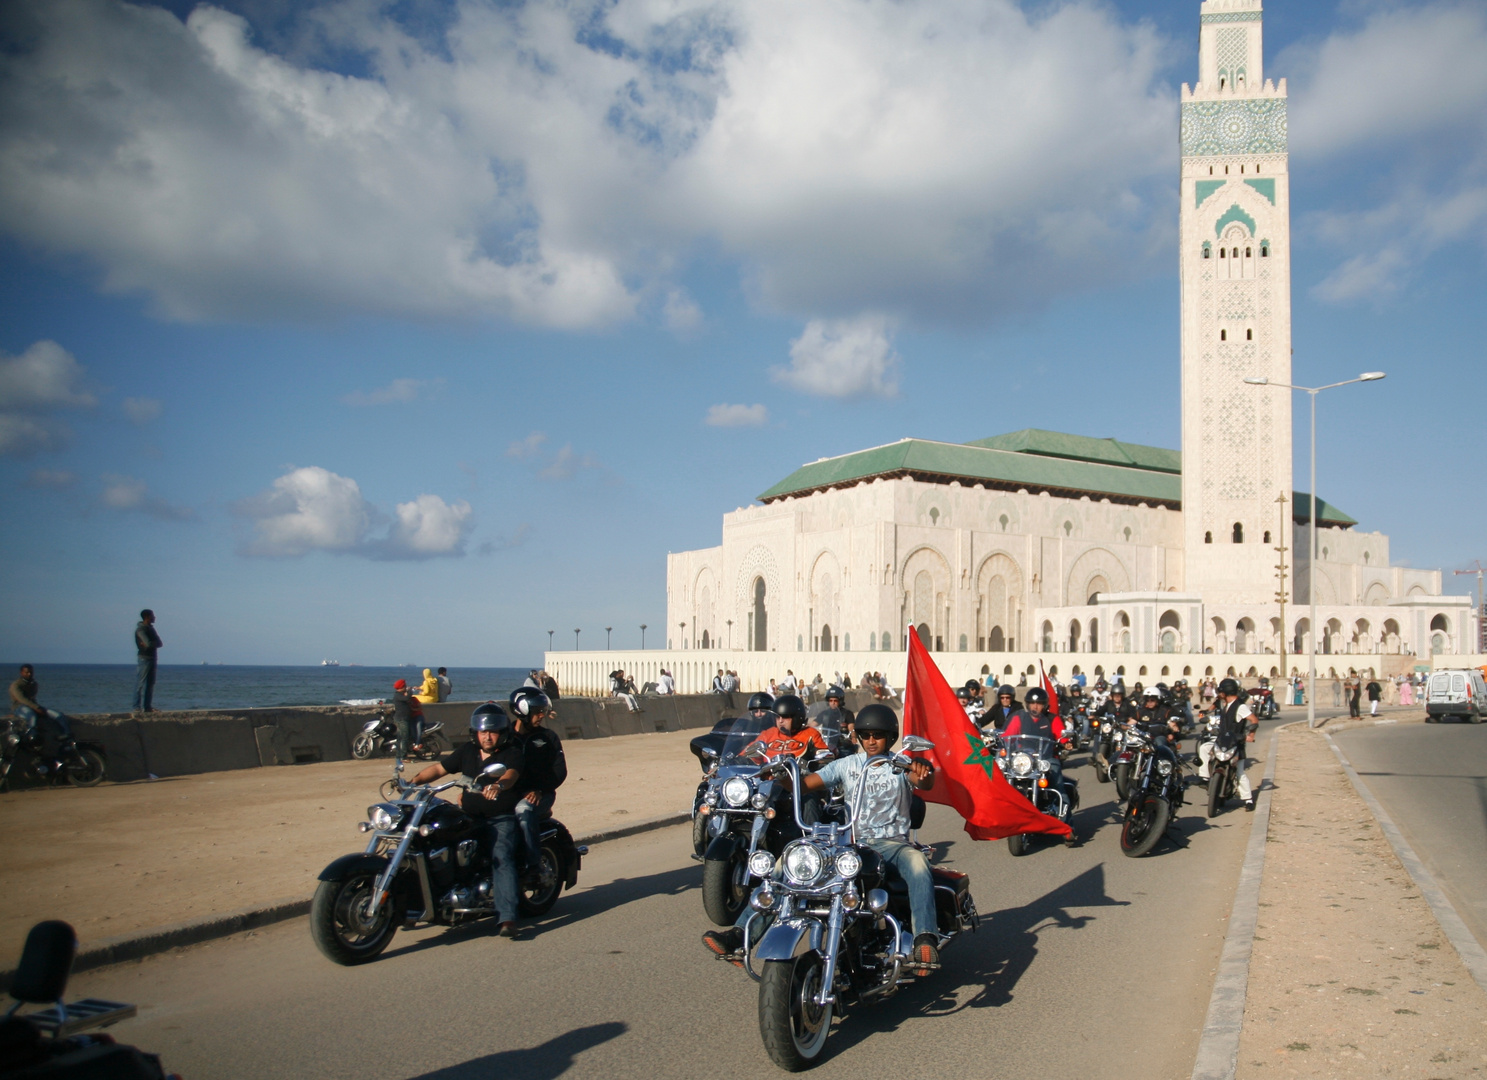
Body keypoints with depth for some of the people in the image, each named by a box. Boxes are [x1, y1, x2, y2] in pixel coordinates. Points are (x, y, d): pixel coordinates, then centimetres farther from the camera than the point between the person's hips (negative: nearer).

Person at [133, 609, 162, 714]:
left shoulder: (151, 628, 16)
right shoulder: (140, 629, -10)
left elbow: (160, 643, 7)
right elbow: (148, 644, -23)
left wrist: (151, 644, -9)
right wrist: (156, 643, -5)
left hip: (152, 657, 8)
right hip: (144, 658, -8)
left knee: (151, 683, 7)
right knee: (140, 683, -7)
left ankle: (148, 706, 9)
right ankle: (137, 707, -6)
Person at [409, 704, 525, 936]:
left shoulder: (512, 754, -4)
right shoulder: (467, 752, 14)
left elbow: (511, 774, -24)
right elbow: (439, 768, 15)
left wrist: (499, 785, -48)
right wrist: (414, 781, -1)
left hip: (501, 818, -6)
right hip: (469, 816, 6)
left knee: (501, 858, -26)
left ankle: (507, 918, -32)